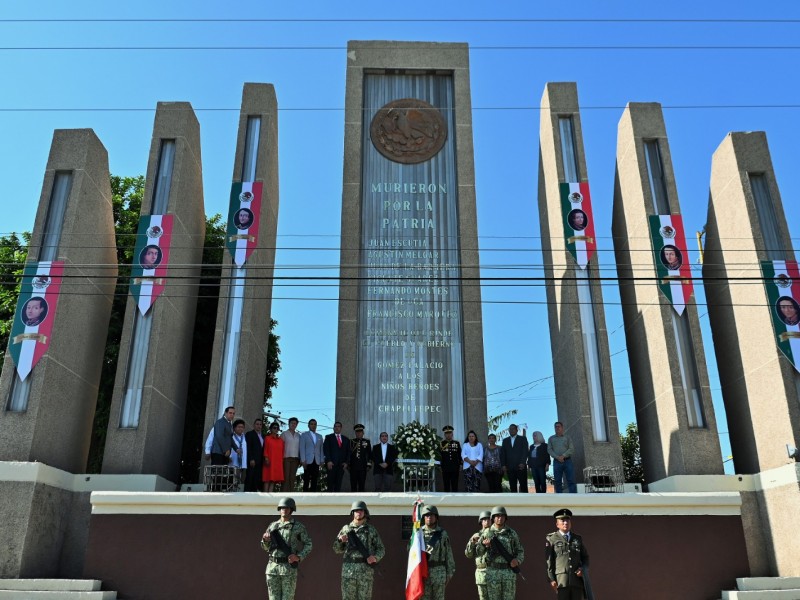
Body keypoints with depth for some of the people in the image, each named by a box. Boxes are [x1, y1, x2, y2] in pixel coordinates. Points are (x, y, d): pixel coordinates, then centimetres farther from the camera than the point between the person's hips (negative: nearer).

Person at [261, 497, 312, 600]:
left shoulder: (298, 527, 2)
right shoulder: (273, 526, 12)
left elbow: (308, 544, 4)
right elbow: (266, 548, 17)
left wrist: (299, 557, -11)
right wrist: (265, 540, -5)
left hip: (289, 567, -4)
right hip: (272, 566, 4)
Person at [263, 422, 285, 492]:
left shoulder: (281, 440, 15)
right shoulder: (267, 438, 5)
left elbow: (282, 452, 15)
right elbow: (265, 450, 0)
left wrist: (282, 461, 6)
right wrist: (266, 458, -12)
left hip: (278, 463, 4)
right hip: (269, 462, -4)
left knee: (274, 480, 0)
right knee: (267, 480, -5)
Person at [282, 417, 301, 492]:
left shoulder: (298, 435, 15)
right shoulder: (284, 434, 5)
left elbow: (300, 447, 13)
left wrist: (300, 459, 5)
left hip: (295, 459, 3)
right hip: (286, 458, -3)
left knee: (292, 478, 2)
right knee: (286, 477, -7)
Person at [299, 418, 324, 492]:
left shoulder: (319, 436, 19)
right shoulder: (304, 435, 7)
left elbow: (321, 449, 16)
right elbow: (302, 448, -1)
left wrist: (322, 460, 4)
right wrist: (303, 460, -10)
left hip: (316, 461, 3)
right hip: (308, 461, -3)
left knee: (315, 480, -1)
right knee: (306, 480, -4)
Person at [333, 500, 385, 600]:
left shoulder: (371, 530, 7)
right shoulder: (346, 529, 9)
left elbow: (381, 549, 9)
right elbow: (337, 550, 12)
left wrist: (376, 557, -12)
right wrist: (340, 540, -8)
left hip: (366, 570, -1)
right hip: (348, 569, 1)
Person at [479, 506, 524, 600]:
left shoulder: (512, 533, 5)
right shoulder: (486, 533, 2)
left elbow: (520, 550, 12)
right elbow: (478, 552, 2)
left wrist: (518, 560, -8)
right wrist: (483, 544, -18)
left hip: (509, 572, 1)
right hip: (493, 572, -1)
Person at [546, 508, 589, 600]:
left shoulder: (578, 539, 18)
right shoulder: (551, 539, 6)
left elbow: (585, 557, 20)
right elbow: (548, 560, 1)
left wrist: (582, 568, 0)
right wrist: (551, 579, -7)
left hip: (577, 578, 3)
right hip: (561, 580, -3)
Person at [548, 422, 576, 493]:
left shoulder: (567, 437, 12)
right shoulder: (551, 438, 14)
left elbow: (571, 448, 2)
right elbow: (549, 450, 5)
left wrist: (563, 456, -13)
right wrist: (557, 457, -11)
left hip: (567, 461, -1)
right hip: (557, 462, 1)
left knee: (571, 481, -8)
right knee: (557, 482, -1)